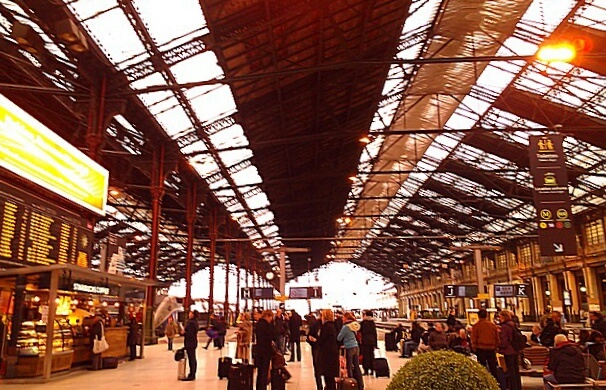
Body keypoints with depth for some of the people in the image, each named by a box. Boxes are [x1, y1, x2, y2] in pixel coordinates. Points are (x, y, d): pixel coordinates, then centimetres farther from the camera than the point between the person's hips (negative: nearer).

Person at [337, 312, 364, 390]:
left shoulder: (346, 327, -15)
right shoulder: (354, 326, 5)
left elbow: (339, 338, -9)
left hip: (349, 348, -7)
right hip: (356, 347, 7)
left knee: (349, 368, 4)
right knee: (357, 367, 13)